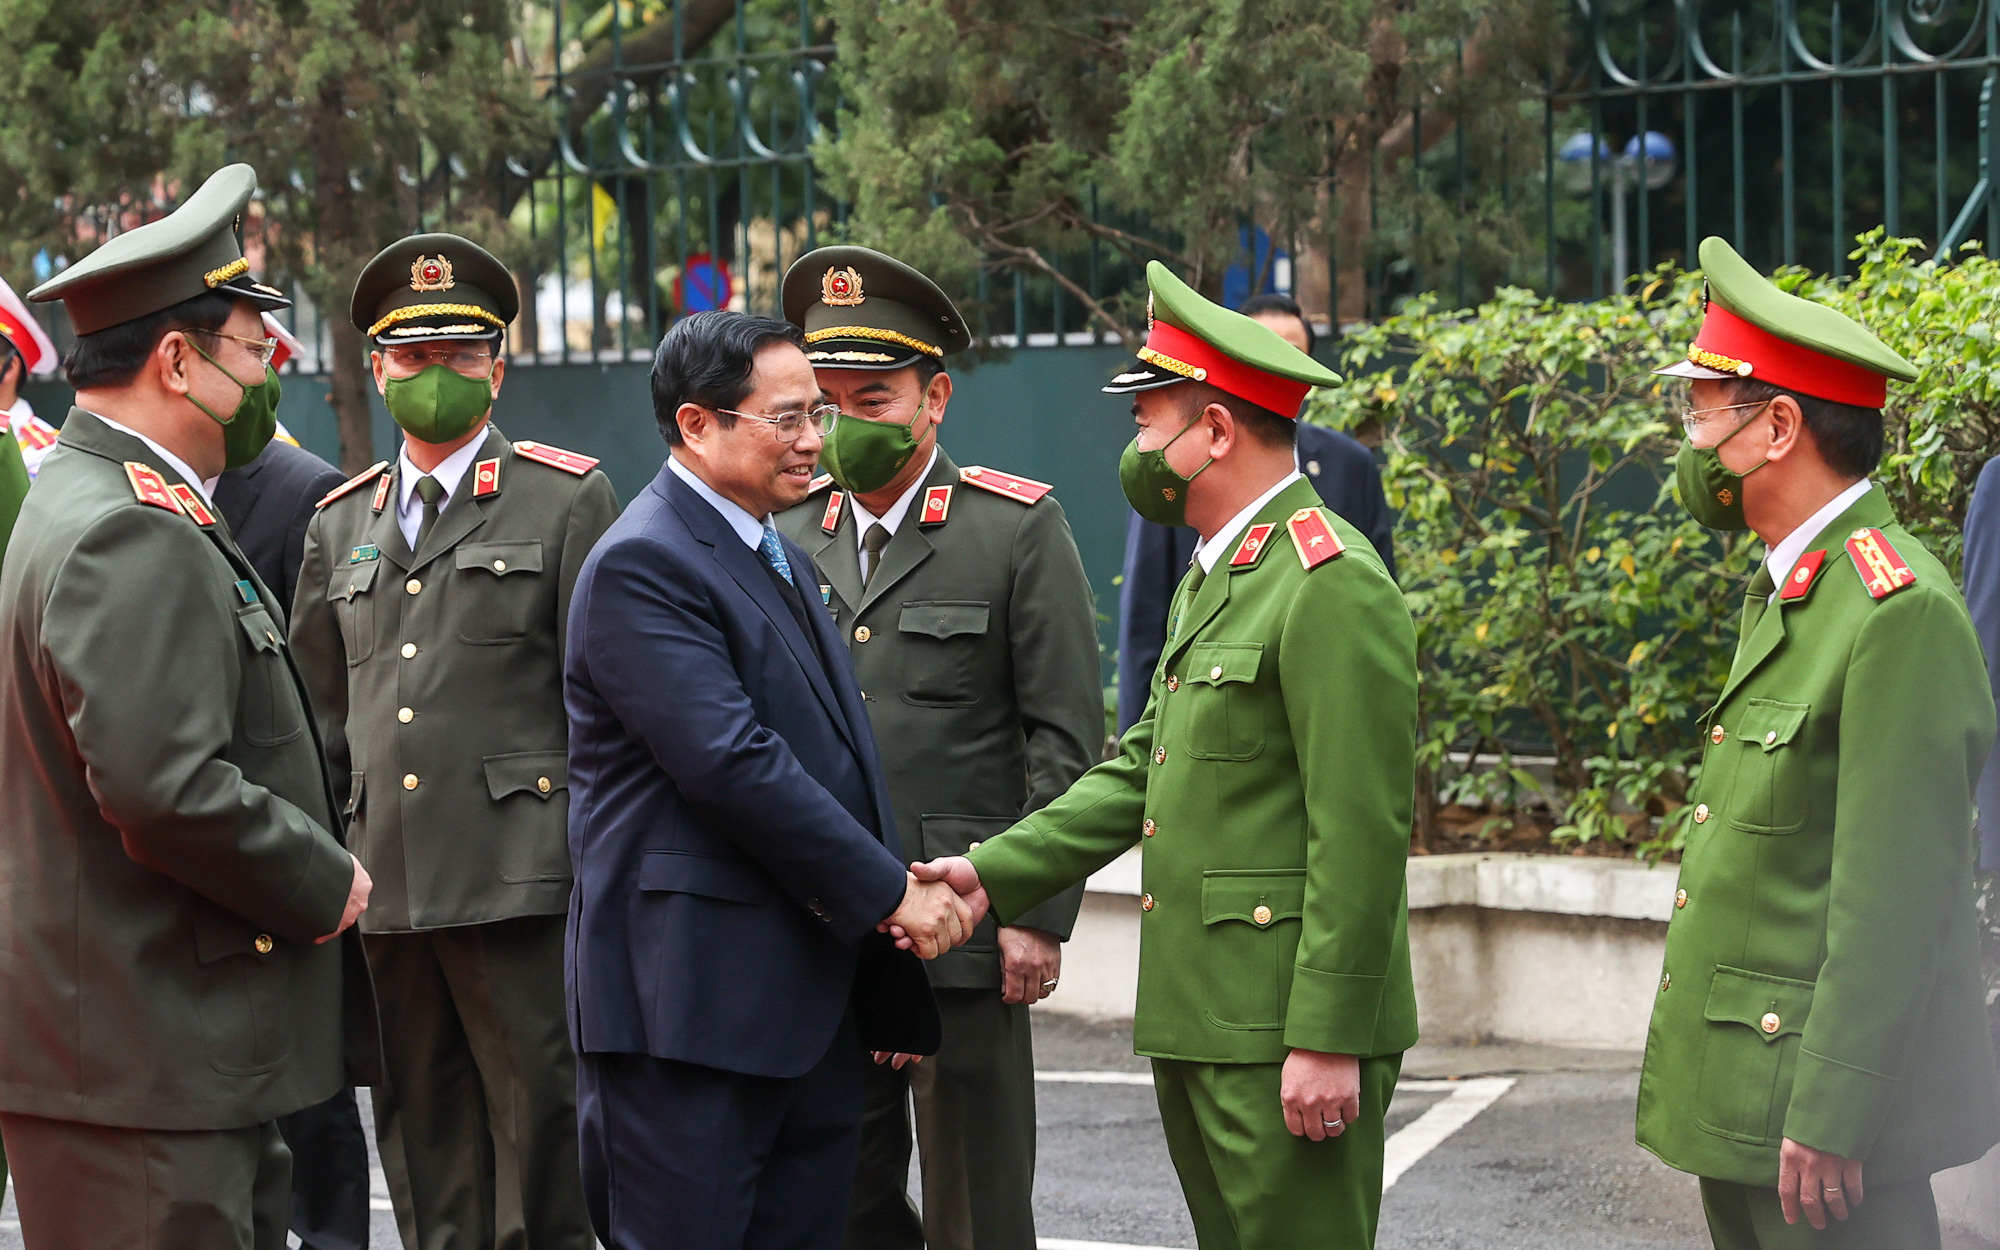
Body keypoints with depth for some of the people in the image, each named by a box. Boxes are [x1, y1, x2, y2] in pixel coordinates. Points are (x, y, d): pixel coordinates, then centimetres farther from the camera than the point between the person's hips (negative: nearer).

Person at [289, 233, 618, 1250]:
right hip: (384, 886, 5)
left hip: (517, 881, -4)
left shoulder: (567, 501, 5)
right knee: (423, 1130, 7)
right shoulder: (342, 523, 18)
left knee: (539, 1116, -6)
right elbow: (316, 714, 21)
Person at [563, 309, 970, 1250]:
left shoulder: (784, 561, 20)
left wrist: (886, 984, 8)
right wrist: (889, 892, -15)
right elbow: (732, 764, -20)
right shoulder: (641, 564, -12)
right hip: (688, 994, -9)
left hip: (810, 1004, 9)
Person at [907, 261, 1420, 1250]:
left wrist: (1326, 1038, -21)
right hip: (1196, 1018, 10)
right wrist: (996, 873, 9)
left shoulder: (1333, 585, -15)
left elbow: (1362, 832, -19)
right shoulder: (1210, 578, 18)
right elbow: (1142, 767, 19)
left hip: (1288, 1026, -10)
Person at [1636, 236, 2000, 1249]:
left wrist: (1829, 1119, -21)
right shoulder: (1784, 589, 15)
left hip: (1829, 1099, -9)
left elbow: (1893, 899, -20)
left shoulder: (1900, 613, -17)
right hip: (1736, 1108, 9)